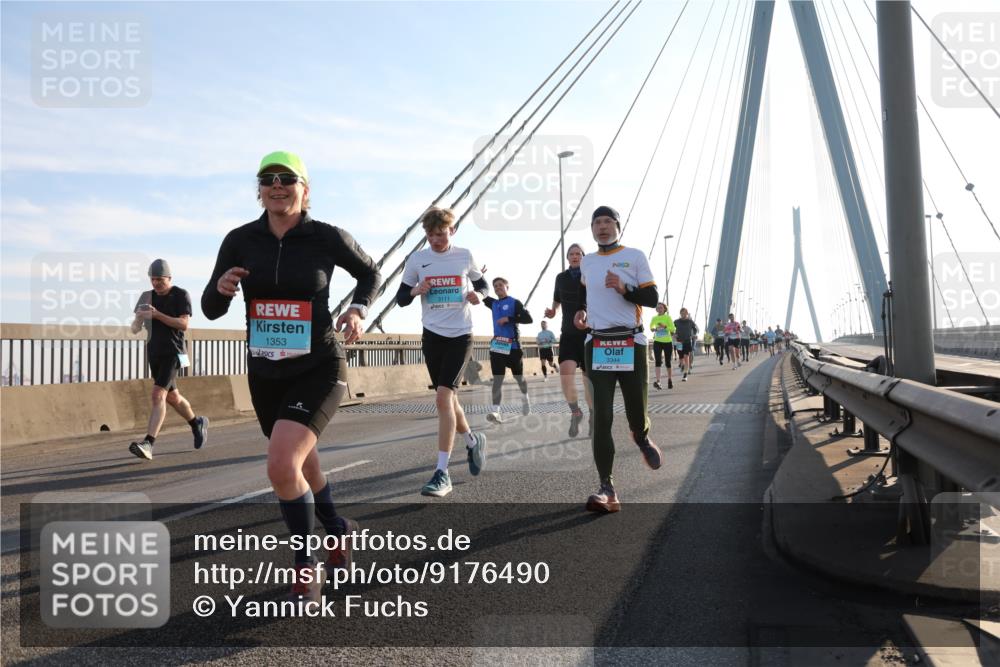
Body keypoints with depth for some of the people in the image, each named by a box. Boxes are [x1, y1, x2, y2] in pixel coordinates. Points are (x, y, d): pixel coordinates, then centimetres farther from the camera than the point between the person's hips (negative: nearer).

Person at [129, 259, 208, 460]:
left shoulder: (181, 295, -4)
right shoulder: (148, 297, 11)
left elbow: (184, 324, -15)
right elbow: (134, 329, 8)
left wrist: (157, 315, -24)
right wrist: (139, 318, -15)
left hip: (172, 353, -7)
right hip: (154, 353, 7)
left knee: (158, 395, -19)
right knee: (172, 397, 16)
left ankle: (148, 443, -27)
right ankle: (197, 423, 39)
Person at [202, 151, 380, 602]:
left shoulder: (327, 237, -9)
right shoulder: (241, 240, -3)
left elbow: (369, 273, 10)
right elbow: (212, 310, 3)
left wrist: (358, 310, -8)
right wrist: (222, 288, -19)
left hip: (319, 370, -4)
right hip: (265, 375, 5)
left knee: (282, 466, -23)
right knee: (301, 466, 20)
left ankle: (306, 564, 2)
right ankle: (338, 530, 49)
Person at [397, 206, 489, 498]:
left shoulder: (464, 256, 1)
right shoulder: (417, 259, 1)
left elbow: (483, 284, 16)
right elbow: (400, 298, 7)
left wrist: (478, 294, -7)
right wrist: (415, 291, -15)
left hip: (460, 336, -3)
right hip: (432, 336, 3)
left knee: (443, 397, -15)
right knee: (448, 399, 11)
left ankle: (442, 473, -13)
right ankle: (473, 441, 40)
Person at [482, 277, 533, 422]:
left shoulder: (515, 303, -3)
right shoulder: (493, 303, 12)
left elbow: (528, 319, -13)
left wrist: (509, 319, -19)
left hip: (513, 345, -3)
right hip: (496, 345, 3)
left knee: (519, 377, 11)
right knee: (497, 378, -8)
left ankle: (525, 398, 41)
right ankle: (496, 411, -16)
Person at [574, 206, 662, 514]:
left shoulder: (634, 256, 0)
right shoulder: (586, 262, 13)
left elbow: (652, 298, -3)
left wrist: (624, 288, -18)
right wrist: (581, 310, 13)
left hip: (631, 344, -2)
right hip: (597, 345, 2)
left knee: (636, 412, 3)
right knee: (602, 416, -7)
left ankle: (642, 440, 42)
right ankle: (607, 490, -7)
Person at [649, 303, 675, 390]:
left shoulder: (668, 318, -2)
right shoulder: (654, 318, 6)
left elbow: (673, 329, -10)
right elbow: (651, 327, 25)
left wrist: (665, 326, -25)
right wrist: (653, 329, 2)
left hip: (668, 342, -1)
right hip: (657, 342, 1)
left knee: (668, 362, 8)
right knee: (658, 361, -14)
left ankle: (670, 380, 27)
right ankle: (658, 381, -23)